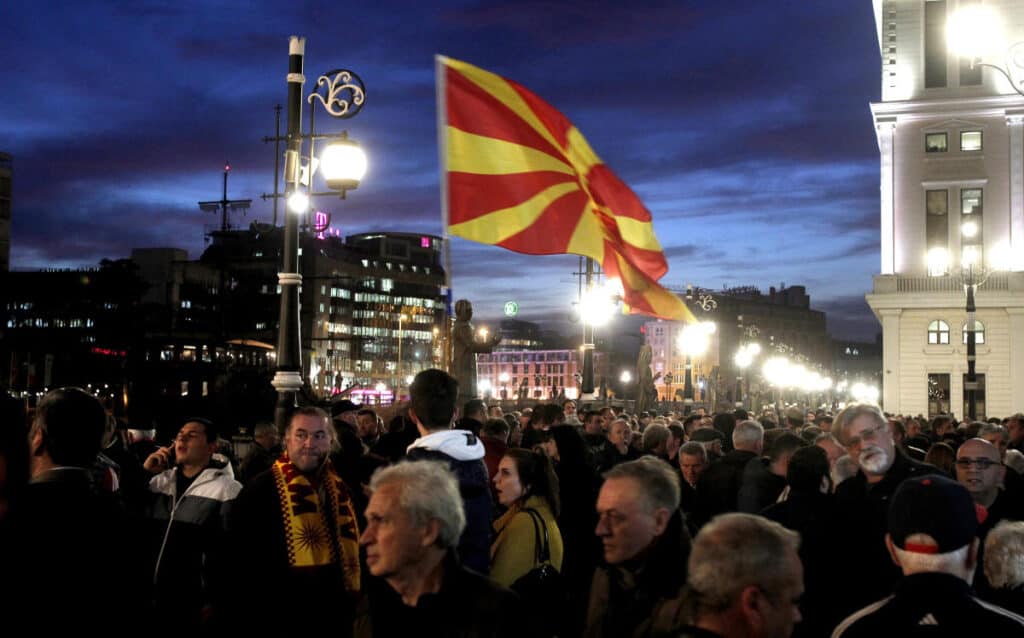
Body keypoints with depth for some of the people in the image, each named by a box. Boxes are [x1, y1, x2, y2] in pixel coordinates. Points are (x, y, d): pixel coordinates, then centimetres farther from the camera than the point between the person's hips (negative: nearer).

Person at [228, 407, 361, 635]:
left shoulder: (340, 489, 6)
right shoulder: (260, 490, -11)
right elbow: (241, 562, -12)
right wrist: (249, 620, -13)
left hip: (336, 620, 6)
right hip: (281, 621, -5)